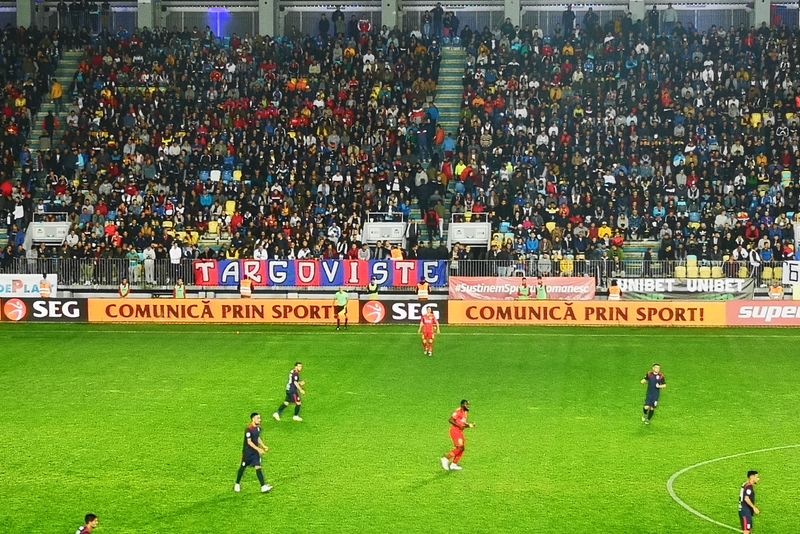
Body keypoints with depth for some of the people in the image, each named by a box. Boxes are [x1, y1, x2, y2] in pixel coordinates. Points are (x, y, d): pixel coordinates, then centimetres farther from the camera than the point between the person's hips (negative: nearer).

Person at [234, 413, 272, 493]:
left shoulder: (258, 427, 3)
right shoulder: (249, 429, -21)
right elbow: (249, 442, -24)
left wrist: (263, 446, 8)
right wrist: (258, 449, -28)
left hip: (255, 451, 6)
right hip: (247, 452, -5)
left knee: (258, 467, -6)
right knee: (243, 468, 10)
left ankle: (263, 487, -15)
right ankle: (237, 484, 31)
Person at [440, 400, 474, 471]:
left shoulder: (465, 412, 16)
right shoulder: (459, 411, -13)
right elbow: (451, 420, -20)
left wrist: (470, 425, 5)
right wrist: (459, 425, -24)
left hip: (460, 432, 9)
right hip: (455, 431, -9)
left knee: (462, 449, 5)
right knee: (460, 447, -17)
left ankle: (453, 464, 9)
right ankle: (446, 458, -8)